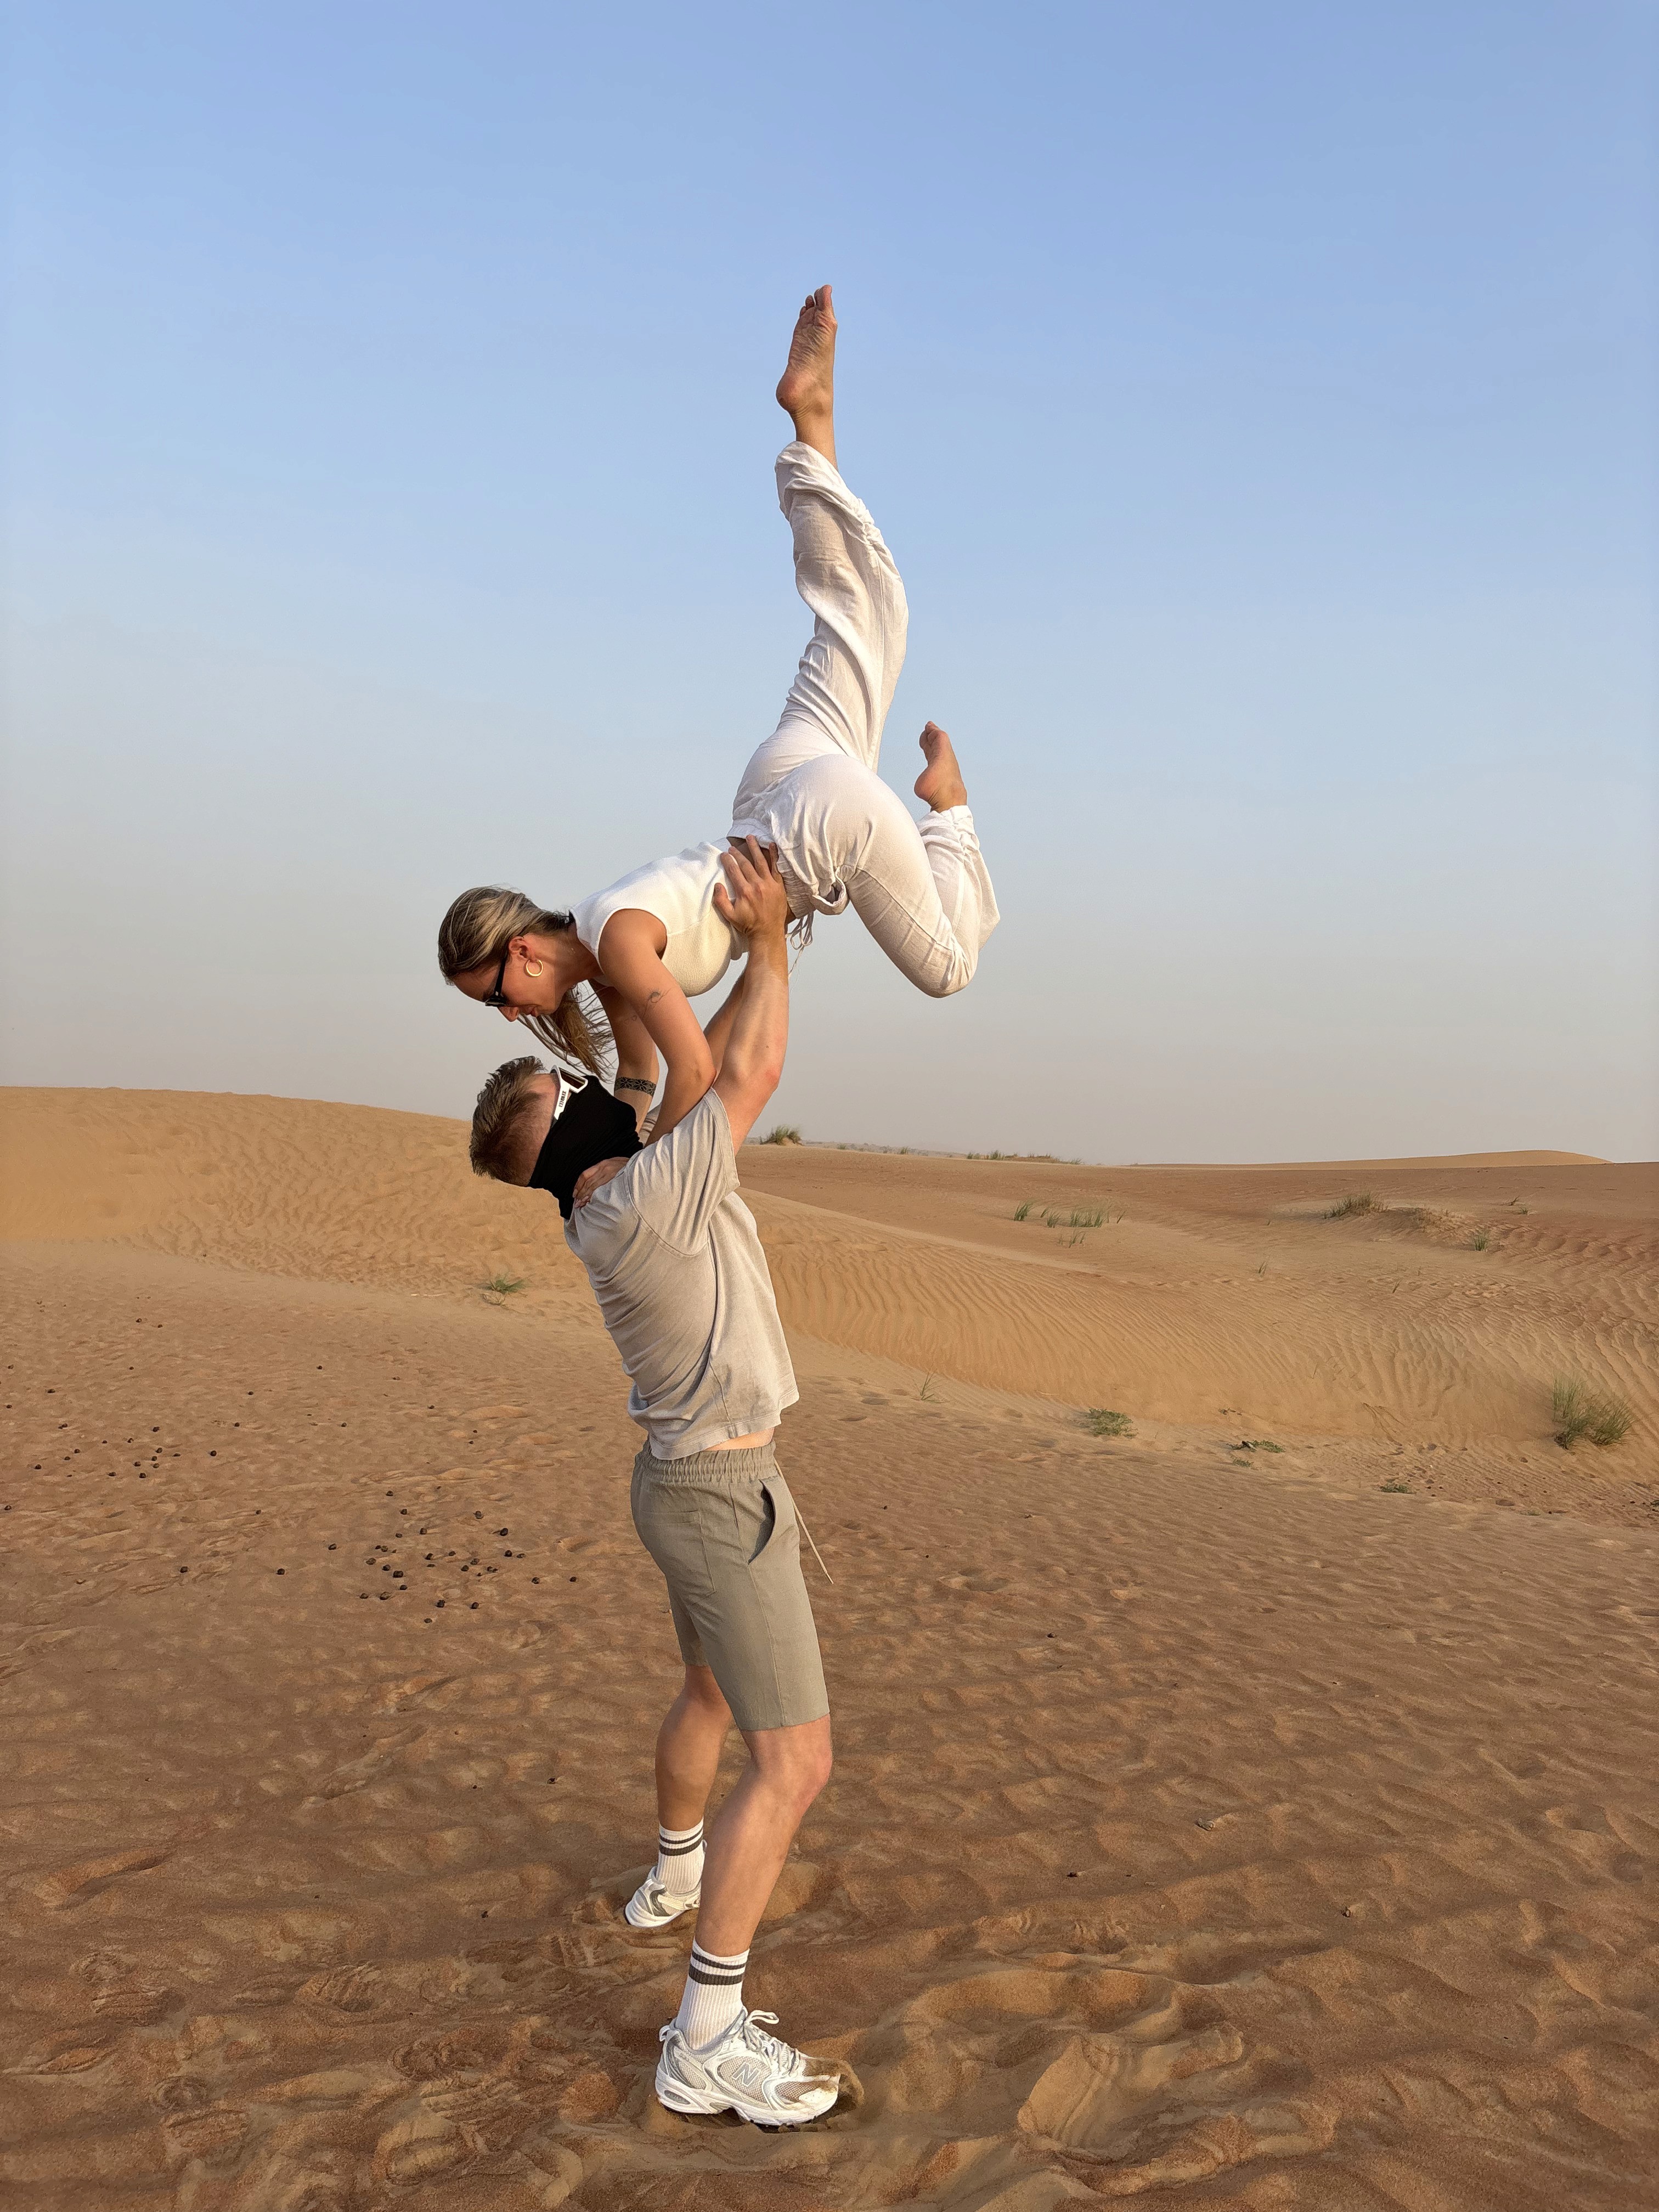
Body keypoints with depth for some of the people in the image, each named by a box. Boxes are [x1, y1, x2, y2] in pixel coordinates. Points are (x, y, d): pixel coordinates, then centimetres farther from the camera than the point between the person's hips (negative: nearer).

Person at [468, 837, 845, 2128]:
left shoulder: (619, 1197, 3)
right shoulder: (645, 1200, -25)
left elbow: (712, 1071, 11)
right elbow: (752, 1076, -19)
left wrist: (768, 950, 7)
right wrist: (768, 940, -9)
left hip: (692, 1482, 10)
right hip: (723, 1499, -10)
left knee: (713, 1693, 30)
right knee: (794, 1762, -8)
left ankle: (676, 1875, 53)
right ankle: (706, 2042, -3)